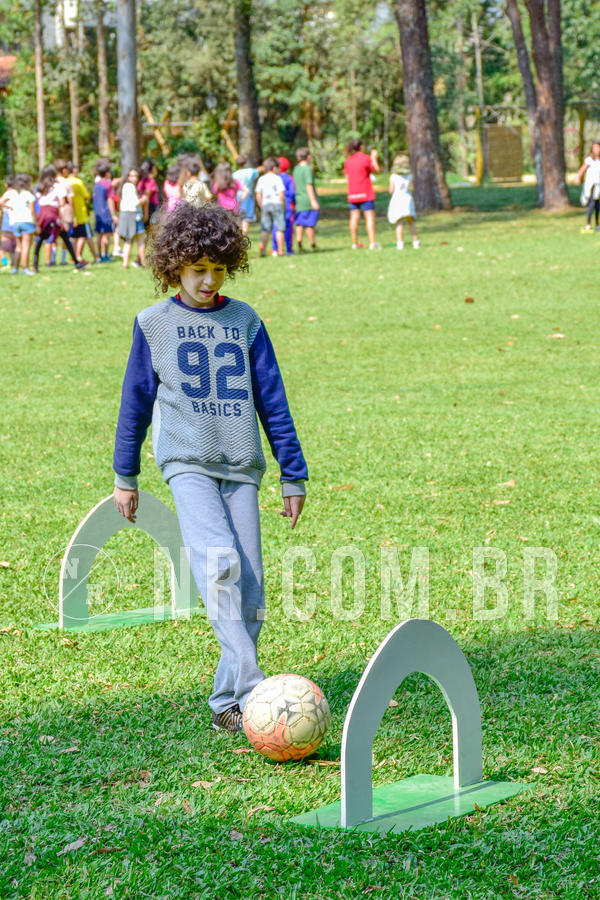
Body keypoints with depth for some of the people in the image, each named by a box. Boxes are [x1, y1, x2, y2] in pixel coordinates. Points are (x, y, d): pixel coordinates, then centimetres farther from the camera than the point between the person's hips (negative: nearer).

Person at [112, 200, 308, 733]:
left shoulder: (246, 322, 8)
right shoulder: (155, 324, 5)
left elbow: (272, 401, 11)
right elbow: (136, 401, 13)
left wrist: (293, 474, 10)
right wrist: (124, 476, 16)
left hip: (242, 467, 3)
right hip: (187, 463, -3)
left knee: (250, 586, -4)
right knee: (220, 560, -25)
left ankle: (227, 699, 9)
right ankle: (250, 686, -30)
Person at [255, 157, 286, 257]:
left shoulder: (261, 179, 8)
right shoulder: (277, 179, -6)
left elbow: (258, 196, 7)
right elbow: (281, 195, -11)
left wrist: (262, 207, 15)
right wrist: (283, 206, 1)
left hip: (265, 205, 4)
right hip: (277, 204, -4)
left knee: (265, 229, 5)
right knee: (279, 228, 1)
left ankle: (263, 249, -3)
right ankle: (280, 250, 0)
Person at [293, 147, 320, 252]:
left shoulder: (296, 169, 11)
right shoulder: (307, 169, -11)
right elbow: (309, 185, -17)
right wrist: (313, 200, -18)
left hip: (299, 200, 6)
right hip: (308, 200, -6)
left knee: (299, 224, 6)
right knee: (310, 224, 0)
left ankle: (299, 243, -3)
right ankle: (313, 245, 6)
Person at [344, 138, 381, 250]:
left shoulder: (348, 160, 8)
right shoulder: (366, 158, -8)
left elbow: (347, 176, 12)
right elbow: (376, 169, 0)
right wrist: (374, 158, 14)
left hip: (352, 194, 5)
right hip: (365, 193, -5)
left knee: (354, 217, 6)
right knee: (370, 216, -6)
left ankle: (354, 243, 7)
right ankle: (373, 242, -15)